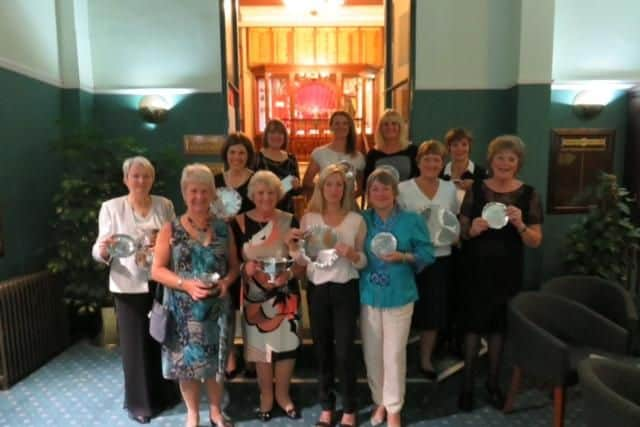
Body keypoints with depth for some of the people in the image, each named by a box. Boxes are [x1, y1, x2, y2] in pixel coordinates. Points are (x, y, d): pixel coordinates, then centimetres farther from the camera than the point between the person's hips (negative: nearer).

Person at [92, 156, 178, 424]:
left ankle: (165, 393, 34)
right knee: (135, 343, 7)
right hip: (129, 286, -2)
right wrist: (102, 249, -25)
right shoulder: (111, 207, -2)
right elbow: (100, 253, -4)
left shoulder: (164, 205, 5)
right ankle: (139, 402, 26)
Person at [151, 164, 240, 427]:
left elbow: (234, 265, 8)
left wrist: (226, 281, -13)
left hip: (216, 307, 2)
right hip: (183, 309, -2)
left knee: (215, 361, 14)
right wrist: (186, 284, -20)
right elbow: (157, 270, -6)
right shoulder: (171, 230, -5)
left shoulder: (223, 229, 2)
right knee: (187, 361, 10)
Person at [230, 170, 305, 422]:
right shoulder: (240, 223, -4)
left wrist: (289, 274, -20)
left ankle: (283, 394, 33)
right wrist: (245, 268, -20)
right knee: (260, 346, 12)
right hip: (254, 296, 0)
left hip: (285, 295, 0)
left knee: (286, 344, 8)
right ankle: (266, 396, 35)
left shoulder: (290, 221, -3)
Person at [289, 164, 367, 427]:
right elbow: (303, 261, 4)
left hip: (346, 289, -2)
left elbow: (364, 261, 1)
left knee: (344, 351, 2)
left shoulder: (356, 220, -1)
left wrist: (352, 254, -19)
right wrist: (294, 244, -14)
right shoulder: (308, 218, 2)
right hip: (317, 290, 2)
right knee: (322, 349, 13)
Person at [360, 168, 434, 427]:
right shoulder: (362, 220, 2)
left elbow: (427, 254, -5)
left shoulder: (412, 220, -4)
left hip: (399, 296, -2)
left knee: (394, 355, 5)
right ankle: (380, 401, 34)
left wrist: (403, 257, -19)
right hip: (368, 296, 2)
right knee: (371, 353, 12)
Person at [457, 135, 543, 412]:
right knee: (473, 324, 3)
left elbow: (536, 241, -3)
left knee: (499, 325, 14)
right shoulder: (476, 190, -3)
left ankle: (493, 382, 33)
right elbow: (461, 230, 3)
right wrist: (472, 229, -19)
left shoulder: (529, 195, -3)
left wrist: (520, 225, -21)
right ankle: (467, 384, 20)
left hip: (508, 272, 1)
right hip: (477, 269, -1)